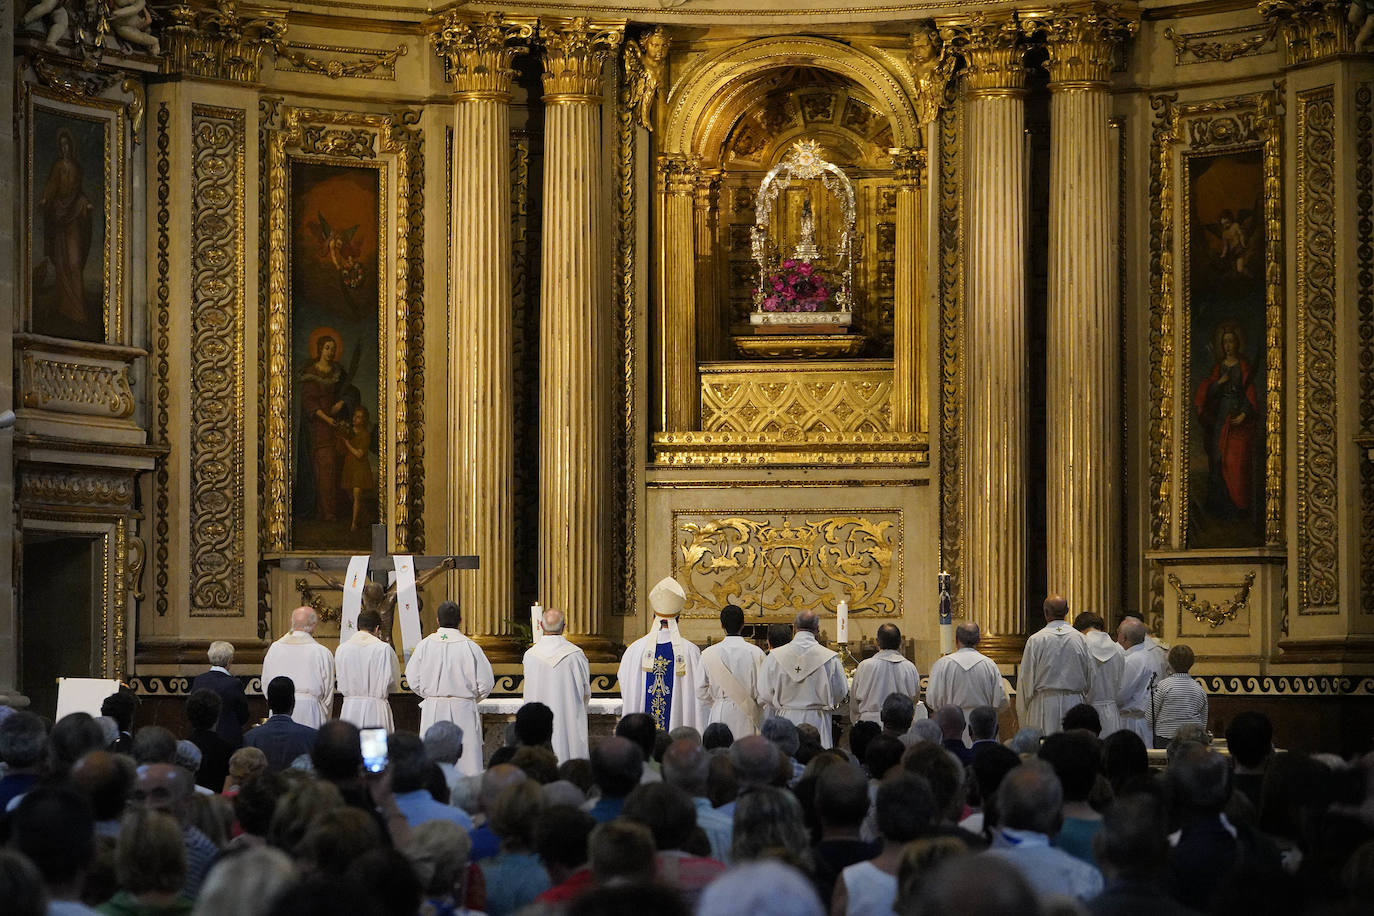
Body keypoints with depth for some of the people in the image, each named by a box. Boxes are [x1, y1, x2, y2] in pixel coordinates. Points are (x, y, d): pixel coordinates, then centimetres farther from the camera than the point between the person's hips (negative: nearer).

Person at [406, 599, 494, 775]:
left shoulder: (425, 645, -3)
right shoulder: (470, 647, -9)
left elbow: (412, 679, 2)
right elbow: (486, 683, -5)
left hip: (432, 710, 2)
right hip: (463, 709, -2)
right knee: (466, 760, 1)